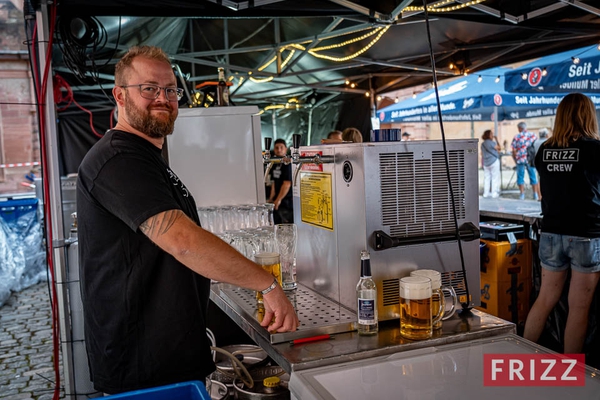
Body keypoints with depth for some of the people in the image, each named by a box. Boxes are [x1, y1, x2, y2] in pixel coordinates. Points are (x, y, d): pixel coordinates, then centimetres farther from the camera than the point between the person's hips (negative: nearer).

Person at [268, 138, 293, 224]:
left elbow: (287, 184, -17)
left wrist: (278, 199, -13)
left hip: (287, 202, -8)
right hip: (277, 202, 8)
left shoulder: (287, 164, -13)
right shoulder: (275, 164, 13)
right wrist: (271, 198, 11)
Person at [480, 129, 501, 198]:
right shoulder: (491, 142, -13)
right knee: (495, 177, -1)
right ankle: (494, 193, -3)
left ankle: (486, 193, 9)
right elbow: (499, 148, -3)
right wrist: (495, 140, 5)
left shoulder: (482, 144, 10)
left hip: (486, 163, 7)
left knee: (487, 178, 8)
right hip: (494, 161, -7)